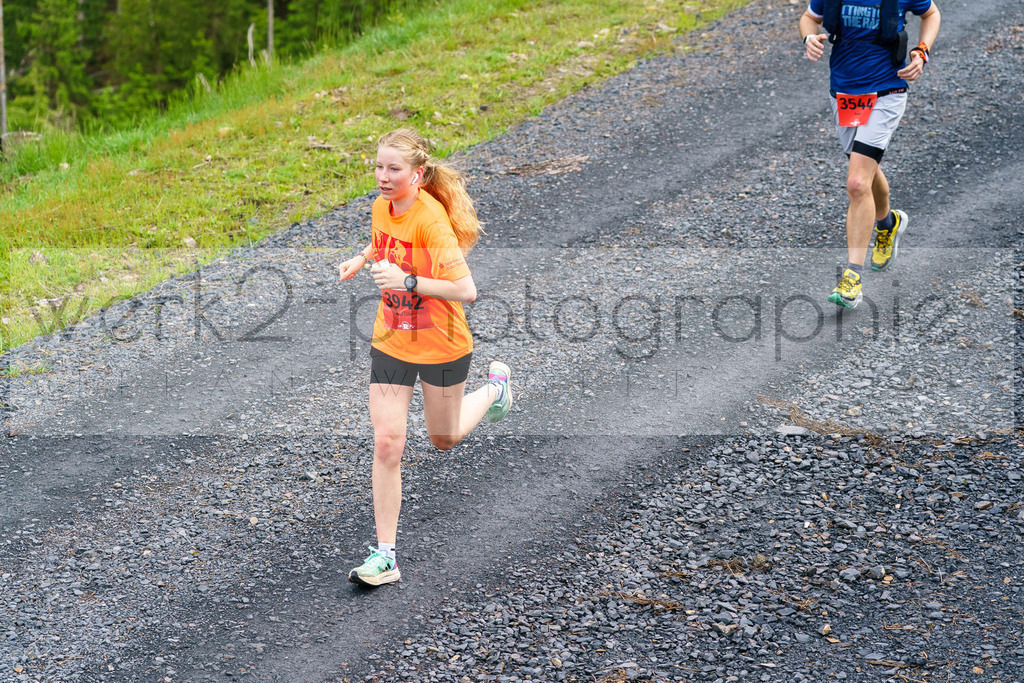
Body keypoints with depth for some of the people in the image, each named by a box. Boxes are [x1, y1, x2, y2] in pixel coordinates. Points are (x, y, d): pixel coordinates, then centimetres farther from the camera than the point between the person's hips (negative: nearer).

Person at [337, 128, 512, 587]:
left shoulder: (431, 220, -26)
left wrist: (408, 280, -34)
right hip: (390, 341, 5)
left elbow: (466, 291, -29)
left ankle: (494, 386, 49)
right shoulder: (383, 206, -4)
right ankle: (385, 556, -3)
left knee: (444, 439, 18)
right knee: (386, 444, -7)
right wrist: (361, 258, 3)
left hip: (440, 346, -5)